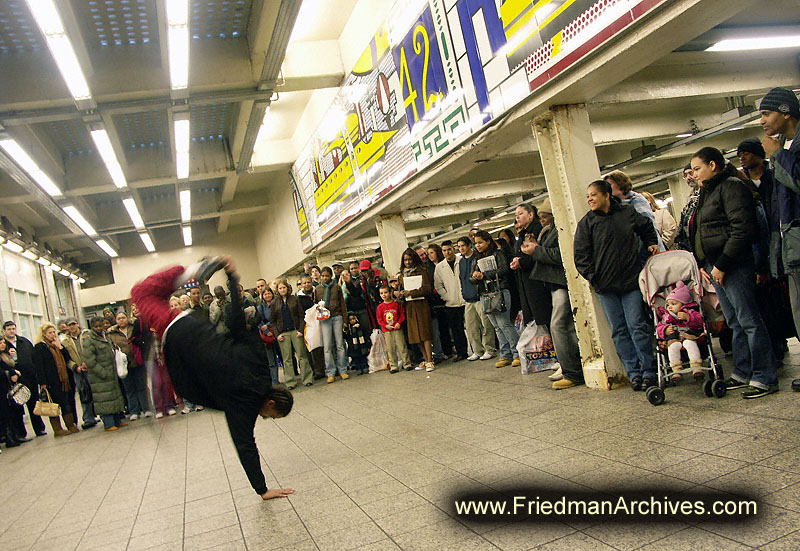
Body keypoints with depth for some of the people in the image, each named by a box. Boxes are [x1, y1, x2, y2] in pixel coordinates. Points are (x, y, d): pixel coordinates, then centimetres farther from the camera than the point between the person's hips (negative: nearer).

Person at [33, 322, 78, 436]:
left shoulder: (58, 344, 18)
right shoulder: (39, 347, -3)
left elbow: (67, 358, 11)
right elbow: (39, 366, -9)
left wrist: (60, 347, -3)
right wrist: (43, 383, -16)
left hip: (64, 380, 6)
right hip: (51, 383, -6)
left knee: (67, 404, 8)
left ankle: (71, 426, 14)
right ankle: (57, 429, 4)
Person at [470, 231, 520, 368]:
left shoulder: (498, 253, 1)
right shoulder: (476, 258, 18)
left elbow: (504, 270, -12)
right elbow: (471, 279, 14)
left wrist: (484, 275, -13)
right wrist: (475, 277, -10)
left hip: (499, 293, -5)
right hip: (484, 296, 5)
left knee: (503, 323, -12)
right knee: (497, 326, 6)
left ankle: (517, 353, -4)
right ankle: (506, 355, 10)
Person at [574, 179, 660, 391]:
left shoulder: (628, 213, 6)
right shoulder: (586, 223, 3)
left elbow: (647, 227, 27)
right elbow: (581, 255, 0)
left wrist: (651, 243, 14)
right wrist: (591, 276, -7)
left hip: (631, 280, 0)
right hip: (605, 286, 1)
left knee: (638, 326, -1)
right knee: (619, 331, 4)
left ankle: (649, 371, 8)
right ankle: (633, 372, 12)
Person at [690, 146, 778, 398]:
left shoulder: (731, 186, -8)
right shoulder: (708, 192, 21)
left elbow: (741, 228, -18)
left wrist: (722, 264, -19)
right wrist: (707, 264, 15)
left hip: (733, 265, -10)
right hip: (716, 266, 10)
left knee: (748, 320, -6)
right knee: (735, 322, 13)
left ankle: (765, 378, 0)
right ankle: (743, 372, 20)